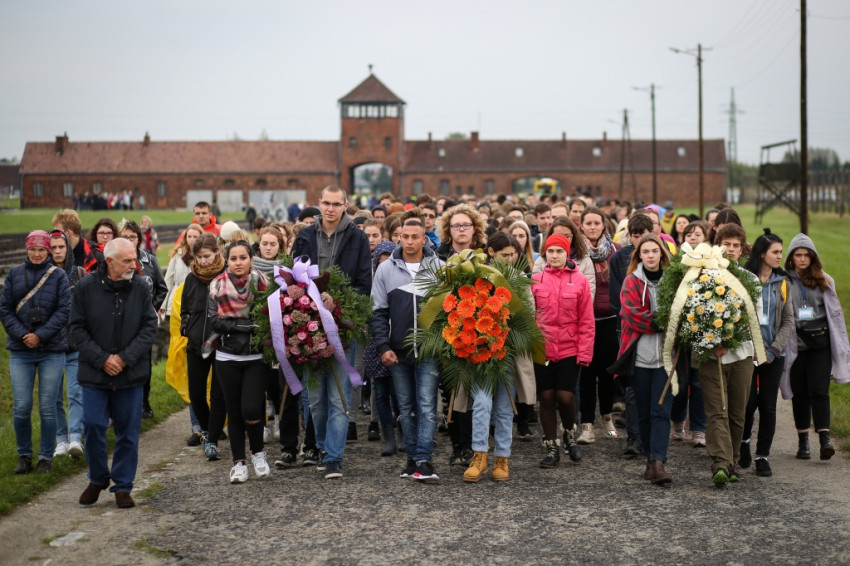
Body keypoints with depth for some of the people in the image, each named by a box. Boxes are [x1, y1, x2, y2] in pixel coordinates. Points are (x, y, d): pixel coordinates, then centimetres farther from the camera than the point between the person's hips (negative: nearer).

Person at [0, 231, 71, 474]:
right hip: (20, 351, 1)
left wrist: (41, 335, -13)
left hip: (52, 351, -1)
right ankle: (24, 455, 17)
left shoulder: (58, 276, 2)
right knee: (21, 407, -1)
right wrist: (22, 335, -10)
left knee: (47, 408, 1)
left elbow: (64, 310, -4)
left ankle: (46, 457, 14)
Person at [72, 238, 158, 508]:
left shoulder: (141, 287, -2)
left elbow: (150, 326, -1)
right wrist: (102, 359, -10)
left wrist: (125, 358, -11)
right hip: (94, 374, -1)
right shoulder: (86, 288, -5)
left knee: (128, 430, 5)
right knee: (93, 426, -3)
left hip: (131, 374, 1)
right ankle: (97, 479, 20)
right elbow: (78, 329, -1)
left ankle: (123, 486, 17)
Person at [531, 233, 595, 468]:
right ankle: (551, 448, 17)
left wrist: (584, 352, -6)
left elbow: (586, 321, 0)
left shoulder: (580, 281, 0)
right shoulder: (536, 280, 4)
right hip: (542, 350, 1)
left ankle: (570, 434, 24)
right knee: (546, 397, 5)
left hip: (569, 350, -1)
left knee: (565, 396, -6)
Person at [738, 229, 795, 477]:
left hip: (773, 353, 3)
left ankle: (762, 456, 12)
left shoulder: (782, 282, 7)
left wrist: (774, 349, -6)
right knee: (749, 400, -4)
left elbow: (788, 321, 6)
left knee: (768, 405, 2)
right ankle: (744, 441, 25)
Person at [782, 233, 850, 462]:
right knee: (799, 392, 7)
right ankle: (803, 441, 15)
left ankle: (825, 438, -13)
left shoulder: (824, 281, 7)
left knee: (819, 390, -9)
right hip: (795, 345, 0)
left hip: (820, 342, 0)